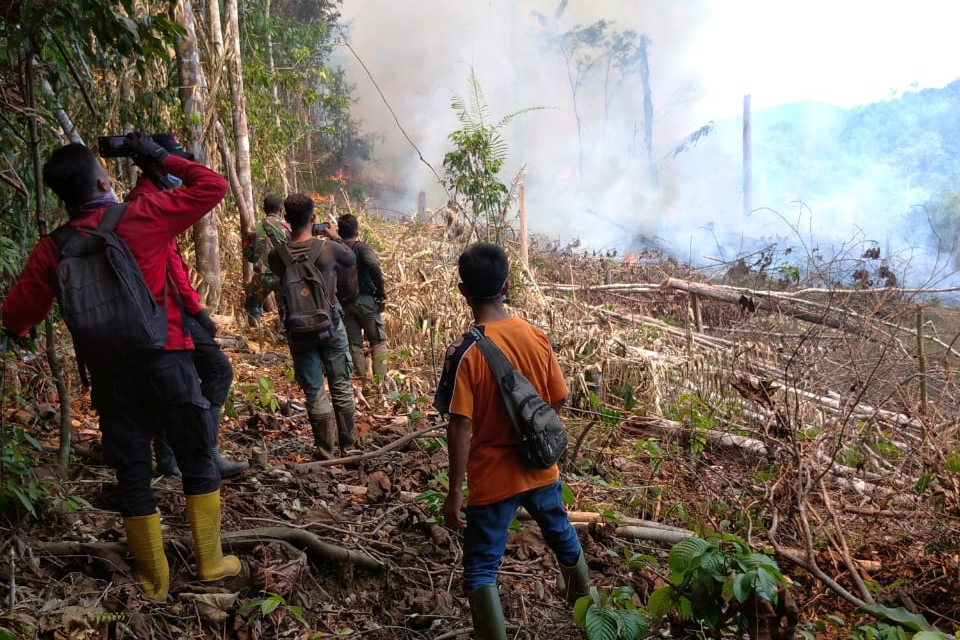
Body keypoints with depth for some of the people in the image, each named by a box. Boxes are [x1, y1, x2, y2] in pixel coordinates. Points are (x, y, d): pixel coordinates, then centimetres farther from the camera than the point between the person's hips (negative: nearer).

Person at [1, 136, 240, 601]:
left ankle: (154, 578, 20)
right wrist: (160, 157, 10)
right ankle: (210, 562, 19)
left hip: (108, 368, 2)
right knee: (197, 460, 12)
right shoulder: (144, 215, -6)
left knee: (132, 472, 11)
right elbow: (213, 186, 2)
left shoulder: (52, 249, 3)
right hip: (165, 357, -2)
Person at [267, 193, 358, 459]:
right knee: (341, 387, 13)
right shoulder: (329, 248, -14)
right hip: (330, 325, -1)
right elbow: (351, 260, 7)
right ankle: (348, 445, 25)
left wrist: (289, 237, 11)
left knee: (313, 392, 7)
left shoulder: (277, 255, -10)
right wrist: (334, 236, 22)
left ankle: (325, 452, 11)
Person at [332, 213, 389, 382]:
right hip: (365, 299, -4)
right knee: (378, 341, 4)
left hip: (343, 303, 4)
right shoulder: (361, 247, -6)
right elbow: (374, 266, -23)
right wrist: (381, 293, -15)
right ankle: (380, 380, -3)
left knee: (354, 344, 9)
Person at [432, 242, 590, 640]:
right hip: (540, 469, 6)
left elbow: (460, 429, -21)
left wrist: (454, 491, -13)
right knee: (563, 537, 28)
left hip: (493, 480, -5)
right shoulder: (536, 336, -7)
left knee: (480, 568, 8)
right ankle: (585, 604, 52)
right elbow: (559, 400, 2)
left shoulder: (465, 353, -21)